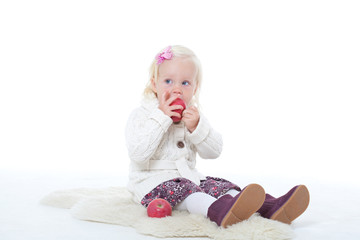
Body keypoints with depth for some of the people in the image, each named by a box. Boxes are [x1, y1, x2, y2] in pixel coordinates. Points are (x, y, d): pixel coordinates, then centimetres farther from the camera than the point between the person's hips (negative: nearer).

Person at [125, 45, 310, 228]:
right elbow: (138, 154, -23)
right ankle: (219, 211, -64)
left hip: (188, 177, 6)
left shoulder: (191, 116, 11)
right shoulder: (141, 115, -6)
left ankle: (270, 208, -35)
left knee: (219, 186, -16)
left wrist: (196, 127, -16)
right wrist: (160, 118, -23)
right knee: (183, 190, -35)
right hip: (153, 182, -6)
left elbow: (214, 151, 2)